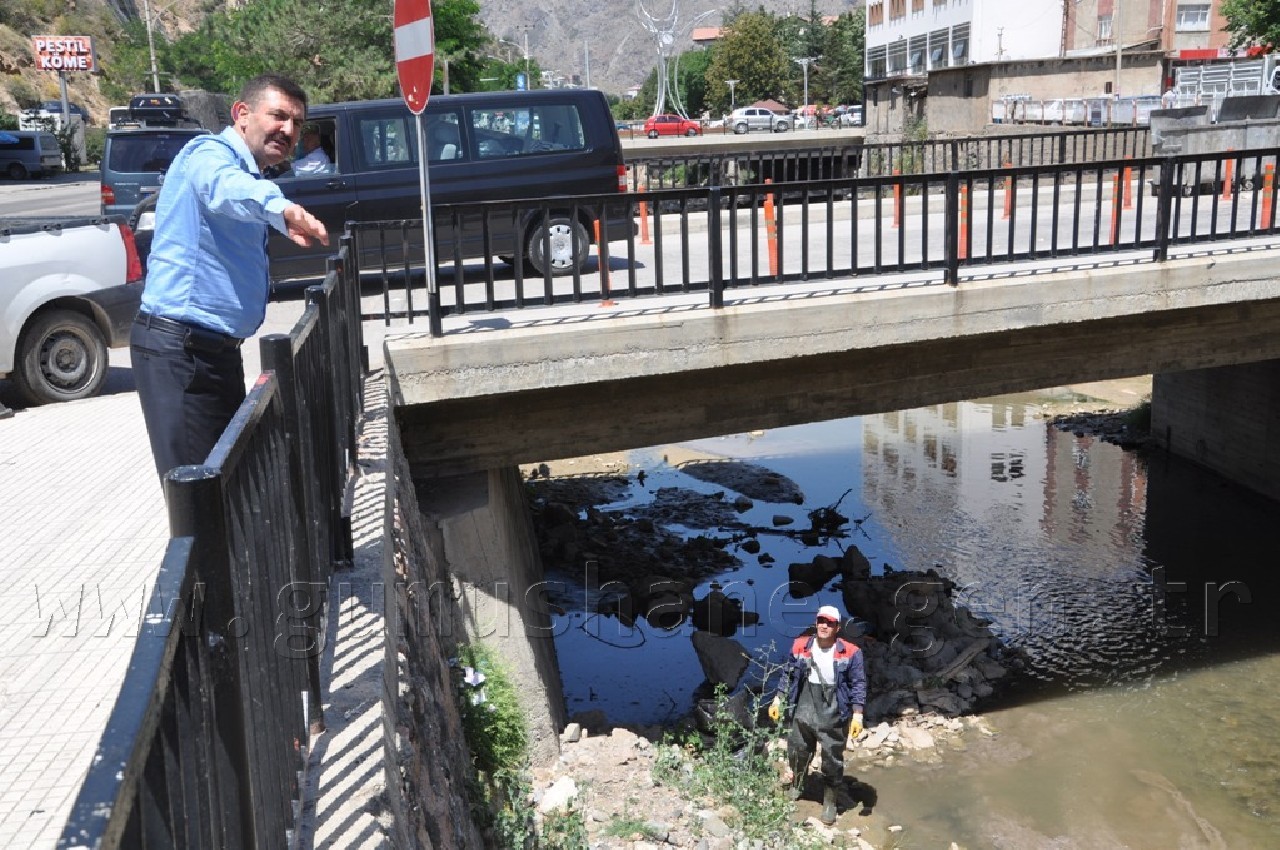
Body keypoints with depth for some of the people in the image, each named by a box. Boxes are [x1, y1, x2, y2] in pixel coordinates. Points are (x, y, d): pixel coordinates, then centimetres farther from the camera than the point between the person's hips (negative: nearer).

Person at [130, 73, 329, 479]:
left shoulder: (244, 171, 22)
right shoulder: (210, 153, -10)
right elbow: (224, 187, -37)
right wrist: (281, 208, -55)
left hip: (217, 349, 10)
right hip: (178, 348, -10)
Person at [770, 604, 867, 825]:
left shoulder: (850, 653, -12)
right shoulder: (800, 646, -2)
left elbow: (858, 685, -8)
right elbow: (788, 674, 8)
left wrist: (857, 716, -13)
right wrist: (778, 700, 8)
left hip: (834, 714, -3)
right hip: (804, 709, 3)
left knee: (832, 758, 7)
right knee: (797, 751, 17)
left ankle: (829, 802, 25)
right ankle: (796, 786, 45)